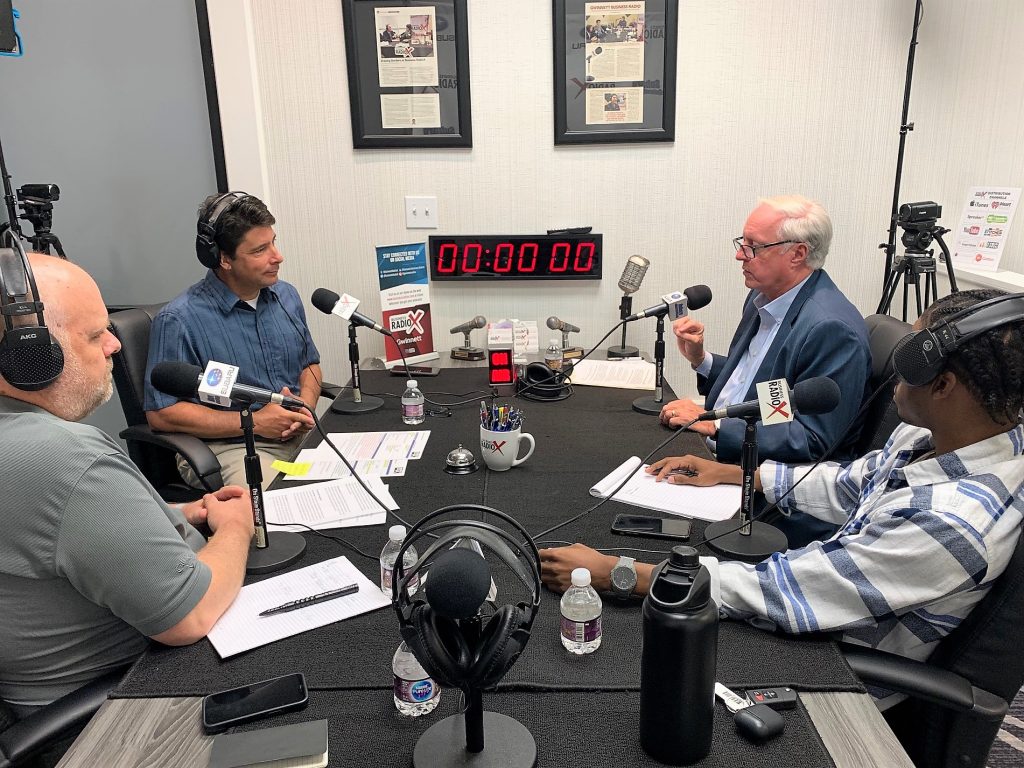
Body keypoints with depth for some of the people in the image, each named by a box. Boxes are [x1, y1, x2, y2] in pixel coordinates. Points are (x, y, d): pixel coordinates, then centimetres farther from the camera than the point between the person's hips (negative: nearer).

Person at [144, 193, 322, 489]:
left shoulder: (286, 296, 11)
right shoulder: (178, 320, -10)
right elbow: (160, 413, -11)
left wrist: (306, 405, -1)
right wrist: (253, 422, -14)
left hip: (301, 435, 7)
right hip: (228, 447, -6)